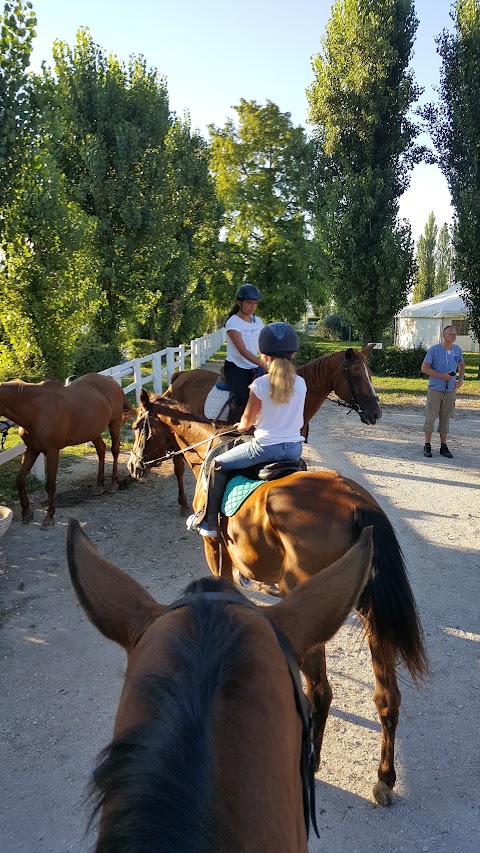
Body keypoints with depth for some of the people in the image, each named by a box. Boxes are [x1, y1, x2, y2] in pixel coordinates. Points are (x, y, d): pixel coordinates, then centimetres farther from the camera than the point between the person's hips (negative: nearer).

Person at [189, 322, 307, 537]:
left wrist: (241, 426, 19)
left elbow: (246, 422, -4)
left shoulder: (260, 384, -14)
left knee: (218, 465, 11)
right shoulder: (300, 383, -1)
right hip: (295, 448, 5)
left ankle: (209, 523, 15)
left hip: (266, 447, -5)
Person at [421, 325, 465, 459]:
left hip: (450, 390, 4)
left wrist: (460, 379, 7)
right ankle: (427, 446, 5)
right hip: (435, 389, -4)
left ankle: (444, 446, 16)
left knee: (445, 419, 9)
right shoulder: (434, 350, -9)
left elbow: (461, 365, 24)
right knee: (431, 417, -3)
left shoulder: (457, 350, 7)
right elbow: (424, 368, -11)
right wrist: (442, 376, -17)